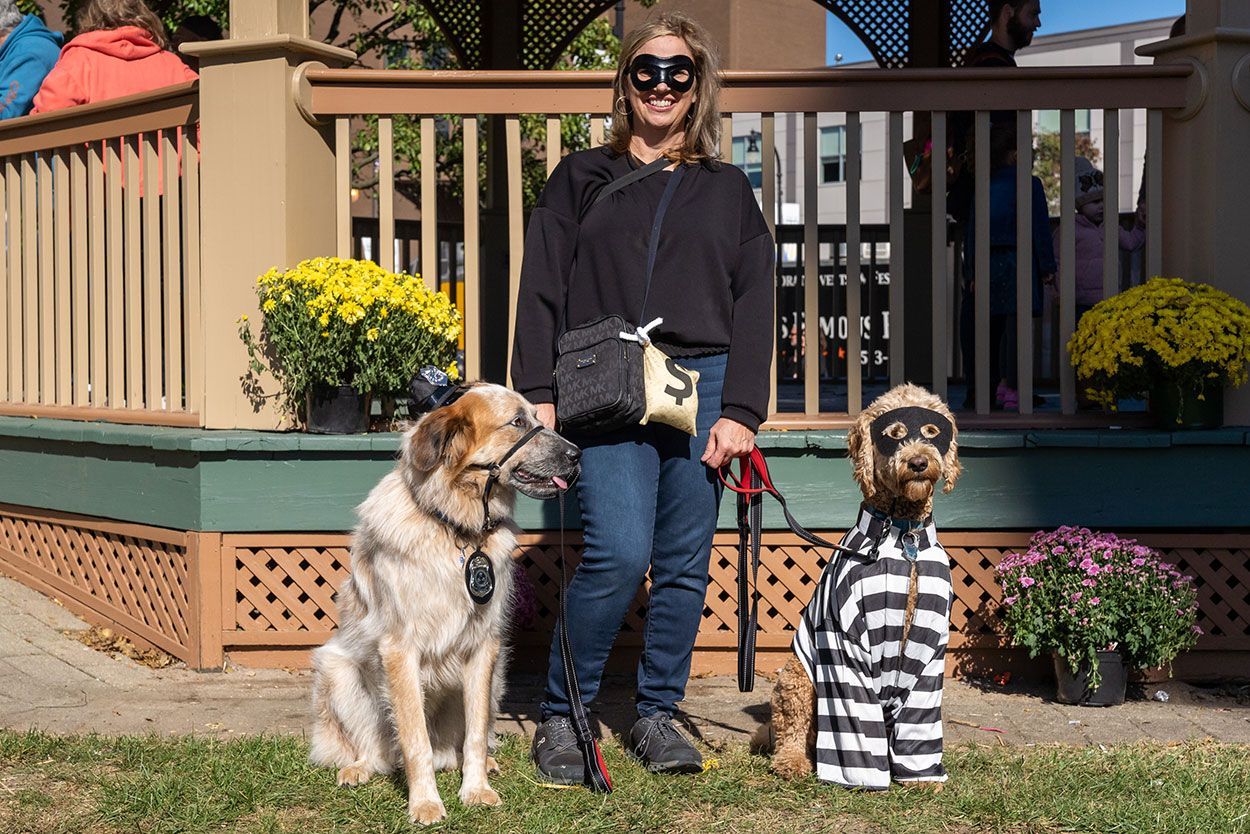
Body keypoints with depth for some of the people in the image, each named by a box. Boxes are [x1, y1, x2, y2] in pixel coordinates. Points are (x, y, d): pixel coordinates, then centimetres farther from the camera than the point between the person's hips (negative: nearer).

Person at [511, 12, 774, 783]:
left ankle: (658, 715, 18)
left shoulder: (727, 190, 15)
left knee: (686, 565, 3)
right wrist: (538, 397, -5)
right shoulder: (581, 178, 13)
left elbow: (755, 306, 8)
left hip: (702, 388, 2)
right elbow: (542, 293, 6)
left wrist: (739, 413, -3)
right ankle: (561, 717, -1)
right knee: (619, 553, -16)